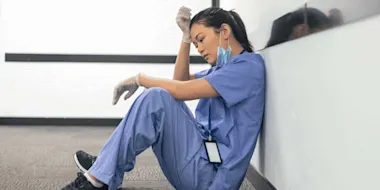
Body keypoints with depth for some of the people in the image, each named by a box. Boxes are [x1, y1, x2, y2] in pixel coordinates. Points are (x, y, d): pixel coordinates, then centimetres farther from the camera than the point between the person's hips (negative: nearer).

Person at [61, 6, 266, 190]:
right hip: (203, 163, 10)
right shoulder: (227, 66, 17)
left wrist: (138, 78, -4)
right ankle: (106, 163, 10)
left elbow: (180, 90, -19)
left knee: (156, 98, -22)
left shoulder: (249, 65, -12)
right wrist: (186, 35, 9)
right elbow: (181, 80, 18)